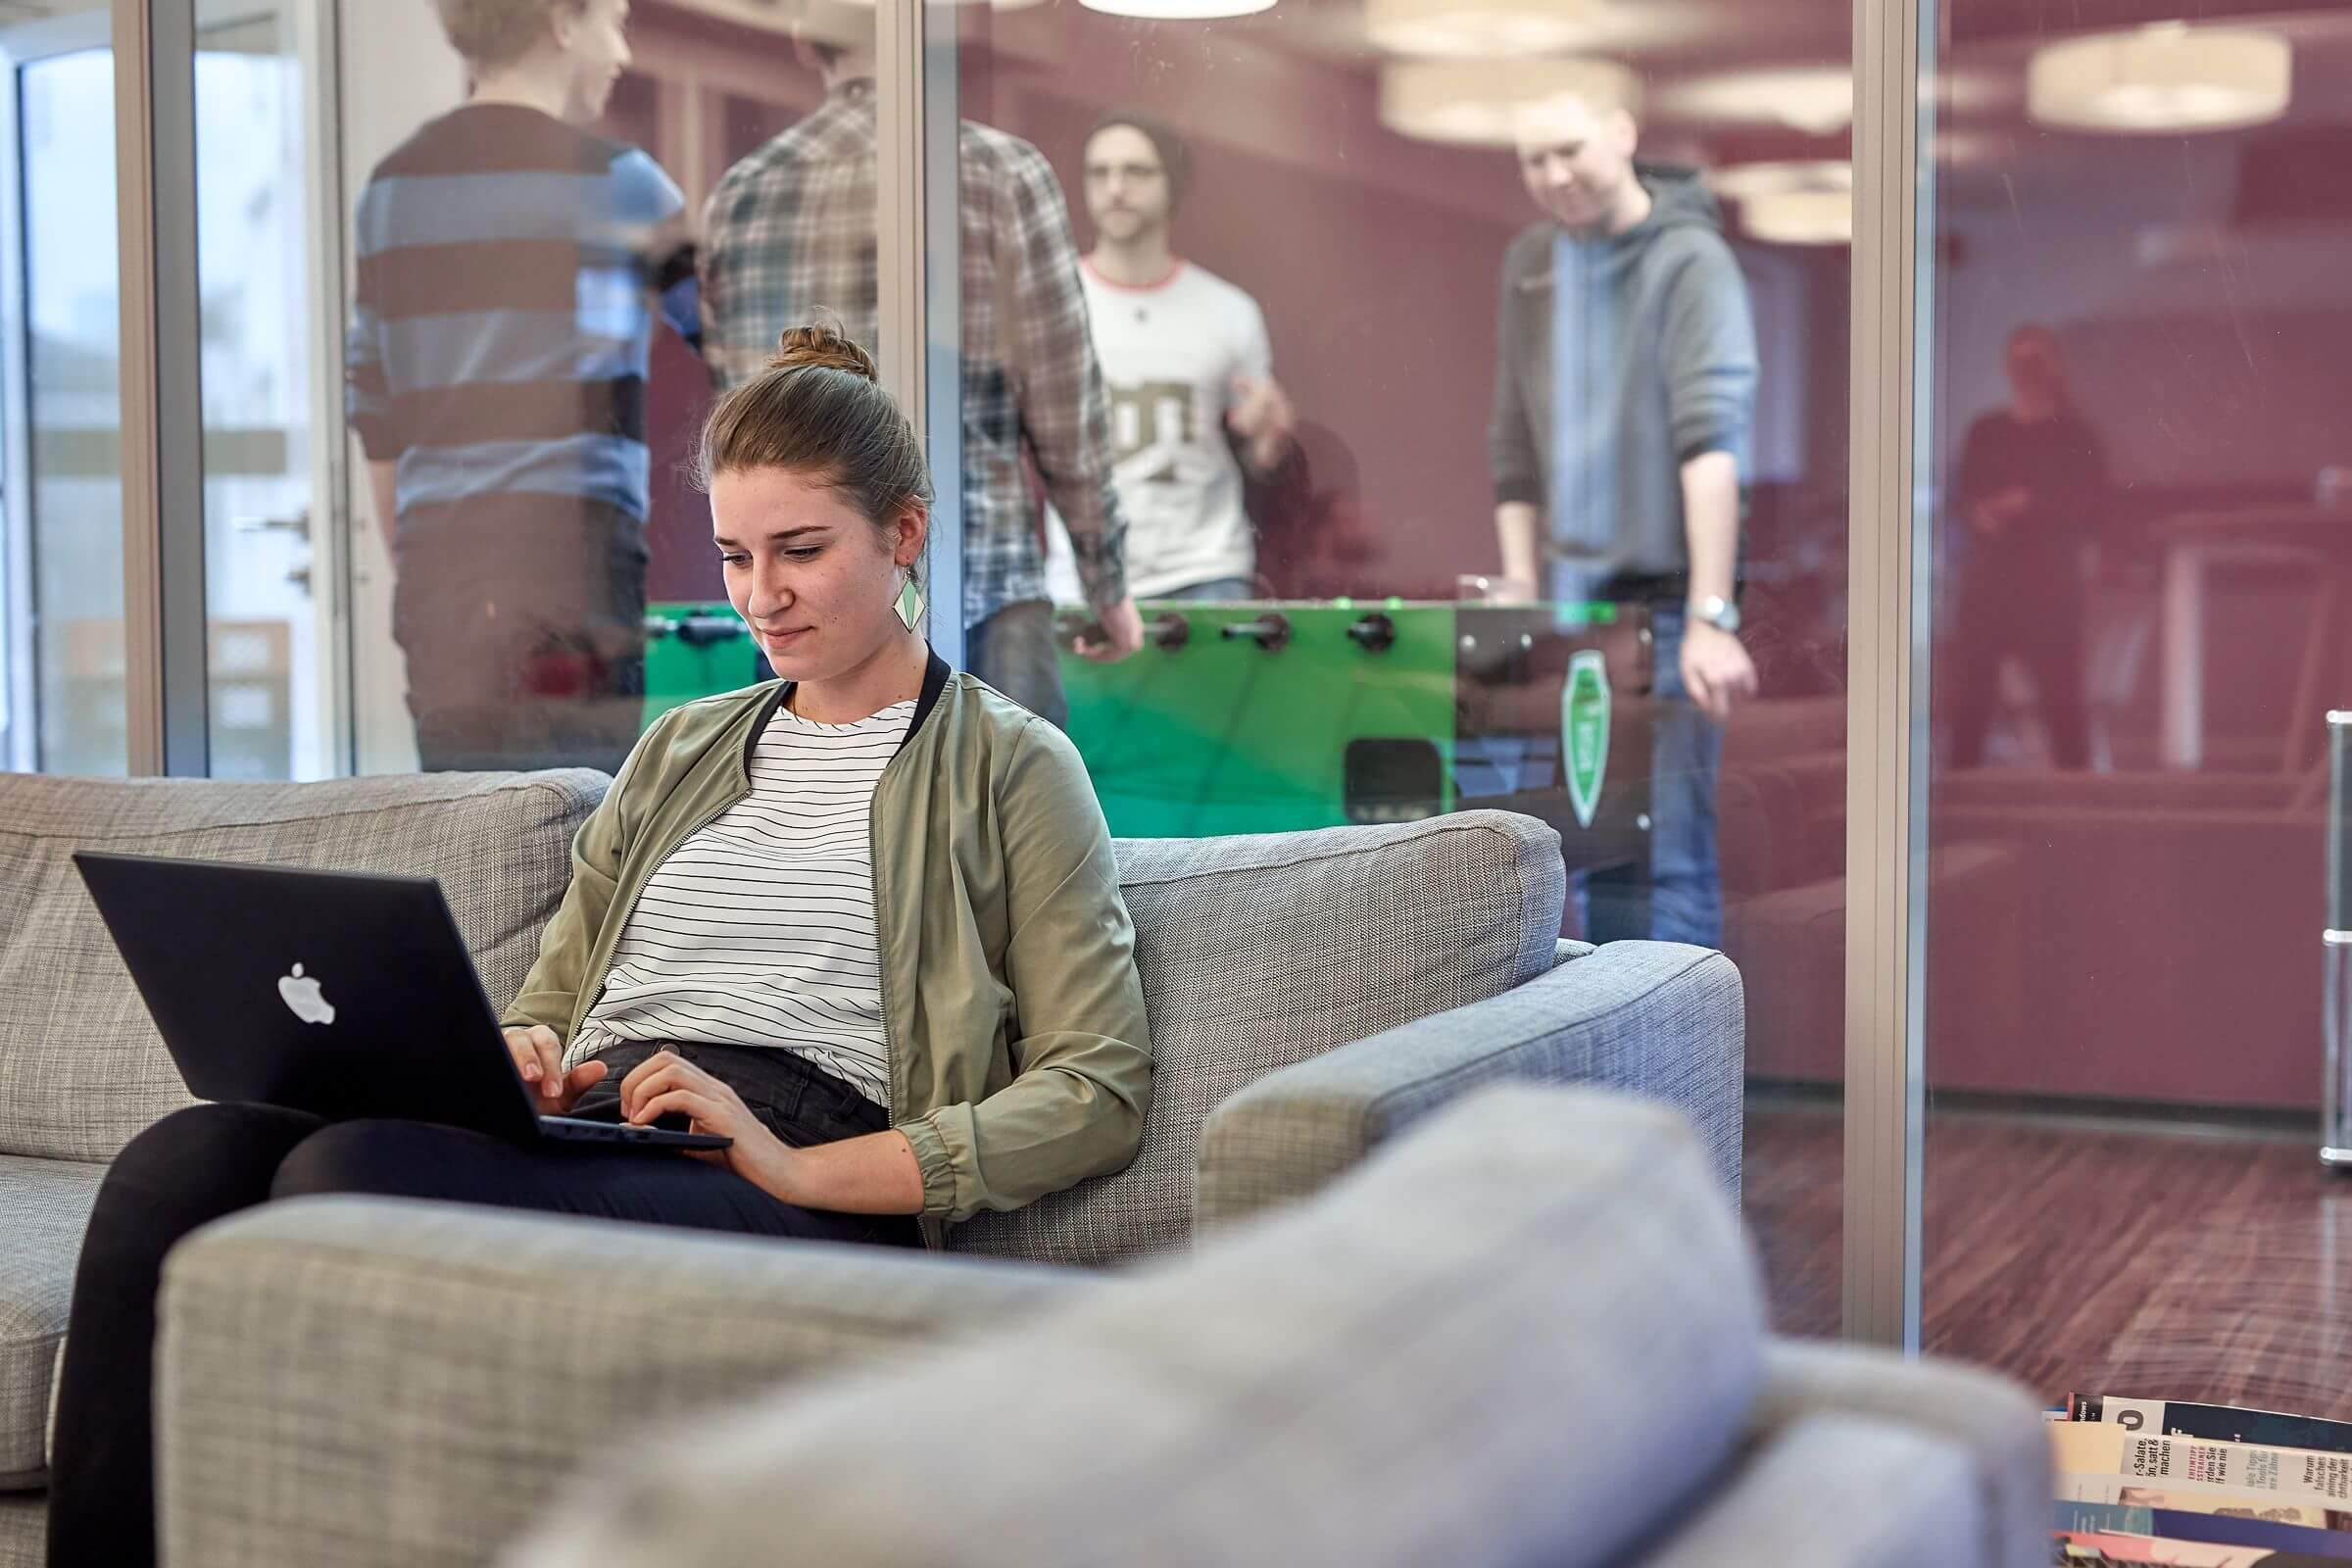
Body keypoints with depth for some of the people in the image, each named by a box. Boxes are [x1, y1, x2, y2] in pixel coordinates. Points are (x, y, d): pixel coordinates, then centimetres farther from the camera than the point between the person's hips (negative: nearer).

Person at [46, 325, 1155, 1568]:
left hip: (812, 1190, -6)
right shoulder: (678, 752, 28)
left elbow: (1098, 1092, 0)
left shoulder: (1009, 767, 10)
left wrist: (798, 1169, -12)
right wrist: (520, 1059, 2)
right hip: (589, 1136, 6)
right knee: (182, 1160, -24)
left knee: (352, 1172, -32)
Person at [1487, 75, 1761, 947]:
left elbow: (1712, 444, -18)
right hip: (1569, 609, 6)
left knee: (1667, 859, -6)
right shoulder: (1530, 263, 11)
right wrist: (1521, 596, 8)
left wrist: (1711, 617, -25)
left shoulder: (1688, 260, -8)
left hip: (1664, 597, -6)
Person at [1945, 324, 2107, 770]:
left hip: (2050, 585, -3)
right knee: (1969, 701, -1)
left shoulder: (2076, 436, 4)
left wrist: (2029, 506, -13)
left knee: (2061, 701, -4)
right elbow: (1961, 498, 12)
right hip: (1984, 582, 3)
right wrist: (1978, 514, -11)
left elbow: (2090, 513, 0)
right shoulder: (1984, 432, 13)